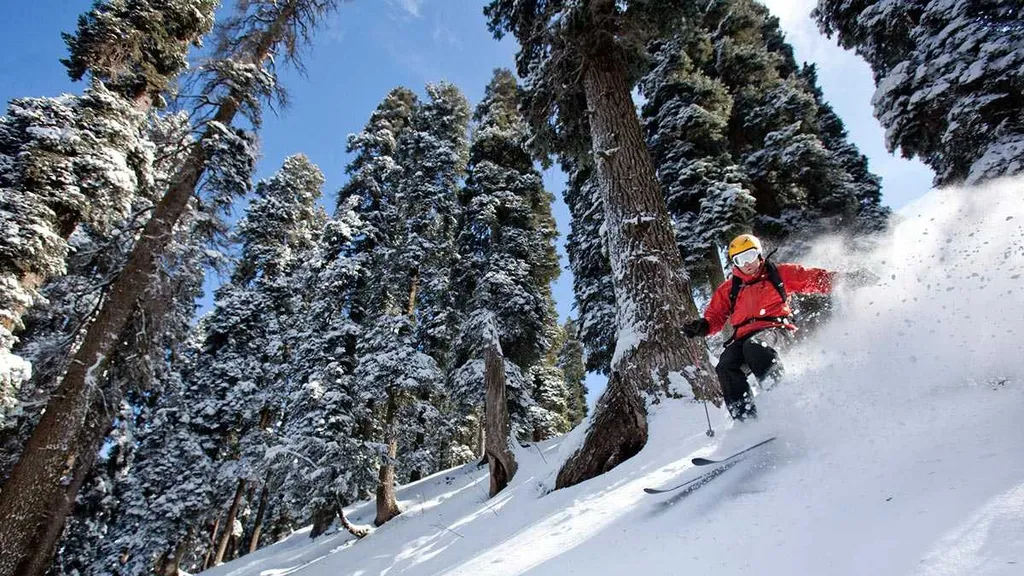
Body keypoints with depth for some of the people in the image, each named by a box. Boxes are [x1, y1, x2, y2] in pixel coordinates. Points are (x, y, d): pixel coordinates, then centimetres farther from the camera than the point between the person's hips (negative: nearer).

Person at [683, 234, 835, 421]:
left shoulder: (780, 274, 13)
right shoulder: (728, 289, 18)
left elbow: (814, 279, 9)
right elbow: (716, 315, 19)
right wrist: (702, 326, -2)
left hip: (776, 329, -4)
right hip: (744, 336, 4)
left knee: (754, 346, -37)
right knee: (726, 366, -23)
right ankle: (745, 417, -25)